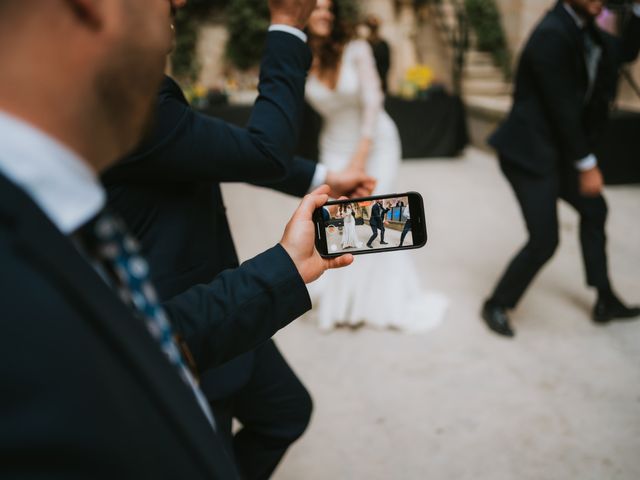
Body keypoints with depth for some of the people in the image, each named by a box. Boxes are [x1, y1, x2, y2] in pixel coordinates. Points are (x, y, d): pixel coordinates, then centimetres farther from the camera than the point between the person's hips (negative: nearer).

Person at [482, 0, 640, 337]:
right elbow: (563, 108, -20)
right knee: (544, 240, -10)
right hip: (529, 151, -10)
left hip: (556, 149, 10)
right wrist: (587, 164, -13)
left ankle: (605, 302, 33)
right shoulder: (553, 34, -21)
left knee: (594, 209, 19)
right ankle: (496, 305, 13)